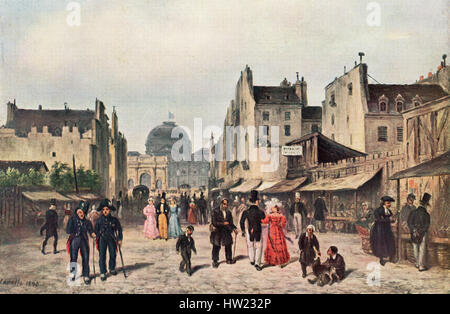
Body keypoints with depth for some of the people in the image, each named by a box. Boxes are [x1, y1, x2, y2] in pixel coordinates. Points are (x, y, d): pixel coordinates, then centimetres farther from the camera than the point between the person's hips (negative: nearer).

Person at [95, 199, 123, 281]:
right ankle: (102, 273, 1)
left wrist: (119, 239, 5)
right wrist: (95, 237, -4)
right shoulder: (99, 220, -3)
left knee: (113, 254, 7)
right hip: (102, 239, -1)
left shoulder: (114, 220, -2)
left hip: (111, 239, 1)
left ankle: (112, 269, 30)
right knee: (102, 256, -4)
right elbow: (96, 230, 6)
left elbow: (119, 229, 7)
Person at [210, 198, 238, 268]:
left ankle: (229, 259, 27)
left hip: (226, 232, 4)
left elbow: (231, 223, 12)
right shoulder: (215, 211, -9)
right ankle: (215, 261, 13)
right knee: (216, 247, 0)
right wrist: (223, 223, -18)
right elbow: (214, 222, -15)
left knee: (228, 245, 10)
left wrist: (234, 228, -5)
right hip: (217, 232, -4)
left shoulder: (228, 213, 6)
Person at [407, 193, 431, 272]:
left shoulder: (413, 212, -1)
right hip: (422, 234, -4)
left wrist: (414, 231, -6)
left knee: (415, 249, 15)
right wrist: (421, 232, -7)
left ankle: (417, 264, 25)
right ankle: (421, 266, 3)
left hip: (414, 233, 4)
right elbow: (427, 226, -13)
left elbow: (409, 223, -5)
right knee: (422, 250, 3)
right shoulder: (426, 214, -10)